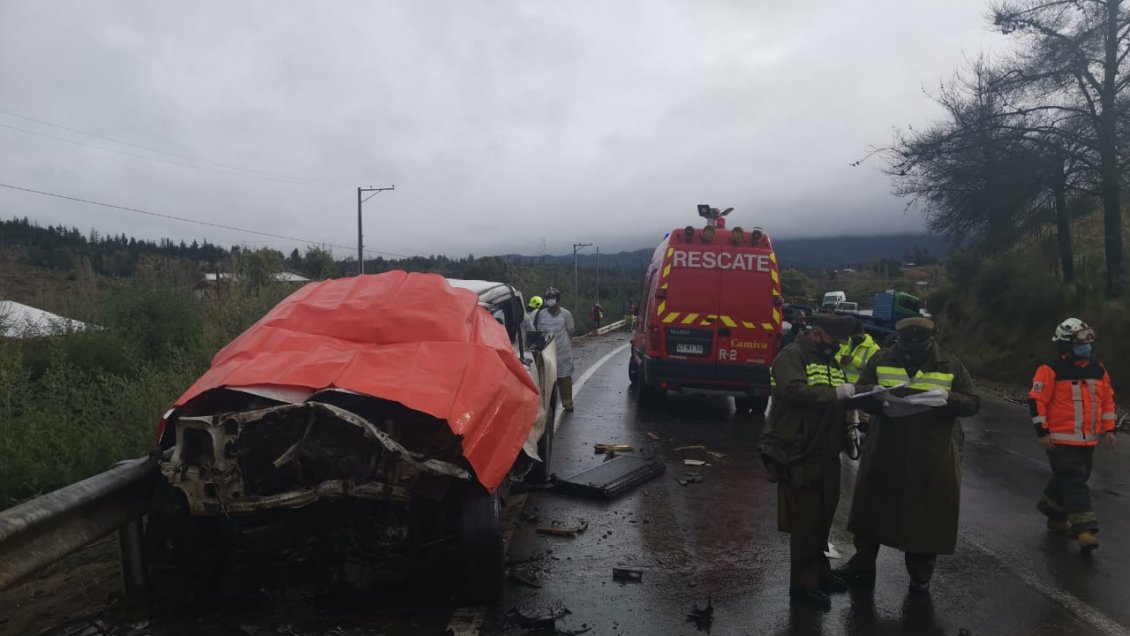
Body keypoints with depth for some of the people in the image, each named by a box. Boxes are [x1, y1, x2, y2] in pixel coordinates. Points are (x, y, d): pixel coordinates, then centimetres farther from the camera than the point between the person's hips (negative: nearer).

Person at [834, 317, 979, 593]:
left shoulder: (951, 365, 1)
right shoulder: (881, 360, 1)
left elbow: (972, 403, 0)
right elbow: (859, 392, 1)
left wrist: (946, 398, -22)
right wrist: (880, 397, -21)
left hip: (933, 455, -1)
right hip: (885, 450, 1)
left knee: (926, 515, 9)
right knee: (872, 508, 10)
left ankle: (921, 574, 28)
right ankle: (863, 565, 26)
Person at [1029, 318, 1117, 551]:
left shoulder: (1098, 370, 9)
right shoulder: (1051, 370, -11)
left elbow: (1108, 399, 18)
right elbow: (1036, 400, -12)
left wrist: (1108, 428, 13)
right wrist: (1042, 431, -13)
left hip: (1088, 441, 7)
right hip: (1062, 440, -6)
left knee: (1065, 479, 16)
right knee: (1074, 483, -9)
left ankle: (1056, 516, 33)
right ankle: (1085, 529, -8)